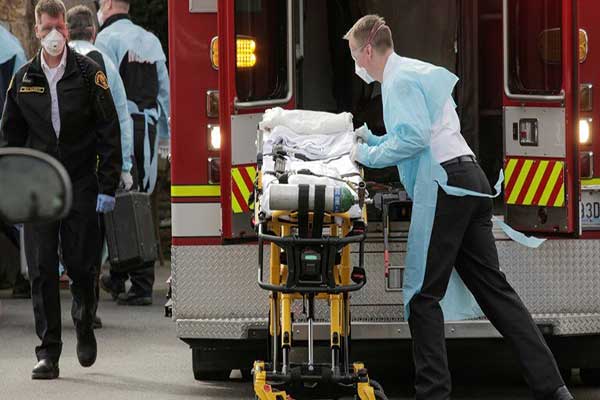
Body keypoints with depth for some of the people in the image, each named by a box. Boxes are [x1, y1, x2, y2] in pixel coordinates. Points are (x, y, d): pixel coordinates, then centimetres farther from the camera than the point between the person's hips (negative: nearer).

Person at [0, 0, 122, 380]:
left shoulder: (88, 73, -2)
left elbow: (109, 132, -3)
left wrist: (108, 187, -8)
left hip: (81, 187, -2)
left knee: (81, 265, 2)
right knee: (42, 270, -4)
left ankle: (85, 327, 29)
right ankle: (48, 352, -2)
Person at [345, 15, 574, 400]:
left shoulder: (400, 80, -6)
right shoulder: (413, 72, 25)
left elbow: (413, 139, -17)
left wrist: (368, 155, -4)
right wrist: (372, 139, 29)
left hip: (444, 187, -10)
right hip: (470, 180, 10)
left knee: (424, 293, -4)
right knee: (493, 285, 7)